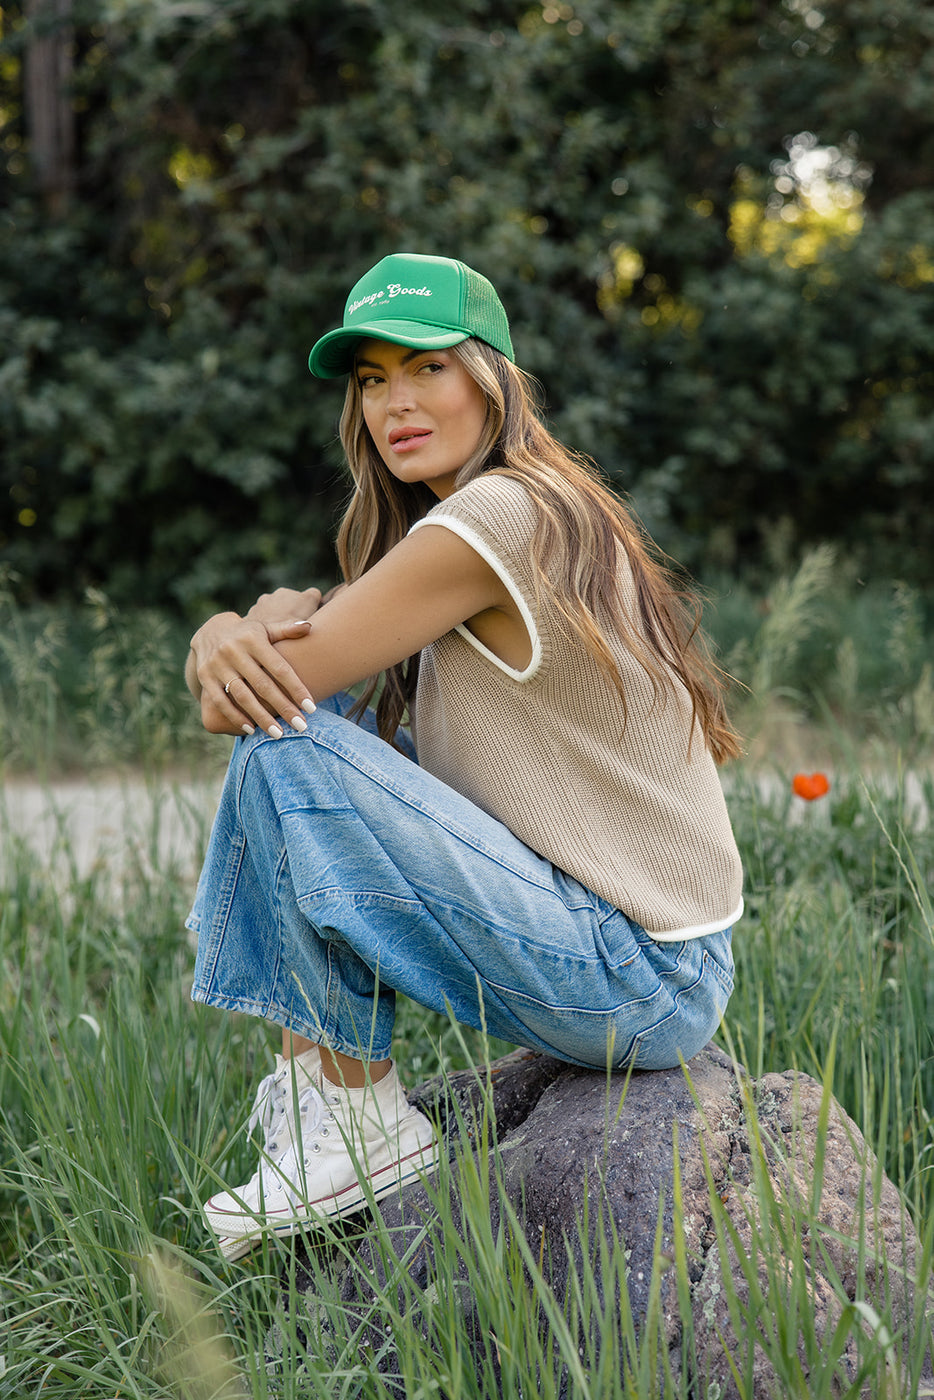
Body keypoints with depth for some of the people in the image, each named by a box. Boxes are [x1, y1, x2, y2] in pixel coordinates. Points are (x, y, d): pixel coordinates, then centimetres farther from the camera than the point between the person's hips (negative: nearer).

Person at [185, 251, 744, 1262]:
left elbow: (250, 703, -17)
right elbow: (242, 681, 10)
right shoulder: (547, 511, 12)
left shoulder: (489, 521, -17)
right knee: (313, 714, 9)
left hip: (638, 983, -10)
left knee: (286, 748, -17)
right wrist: (225, 640, -12)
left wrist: (281, 616, 5)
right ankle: (304, 1076, 10)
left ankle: (365, 1128, -5)